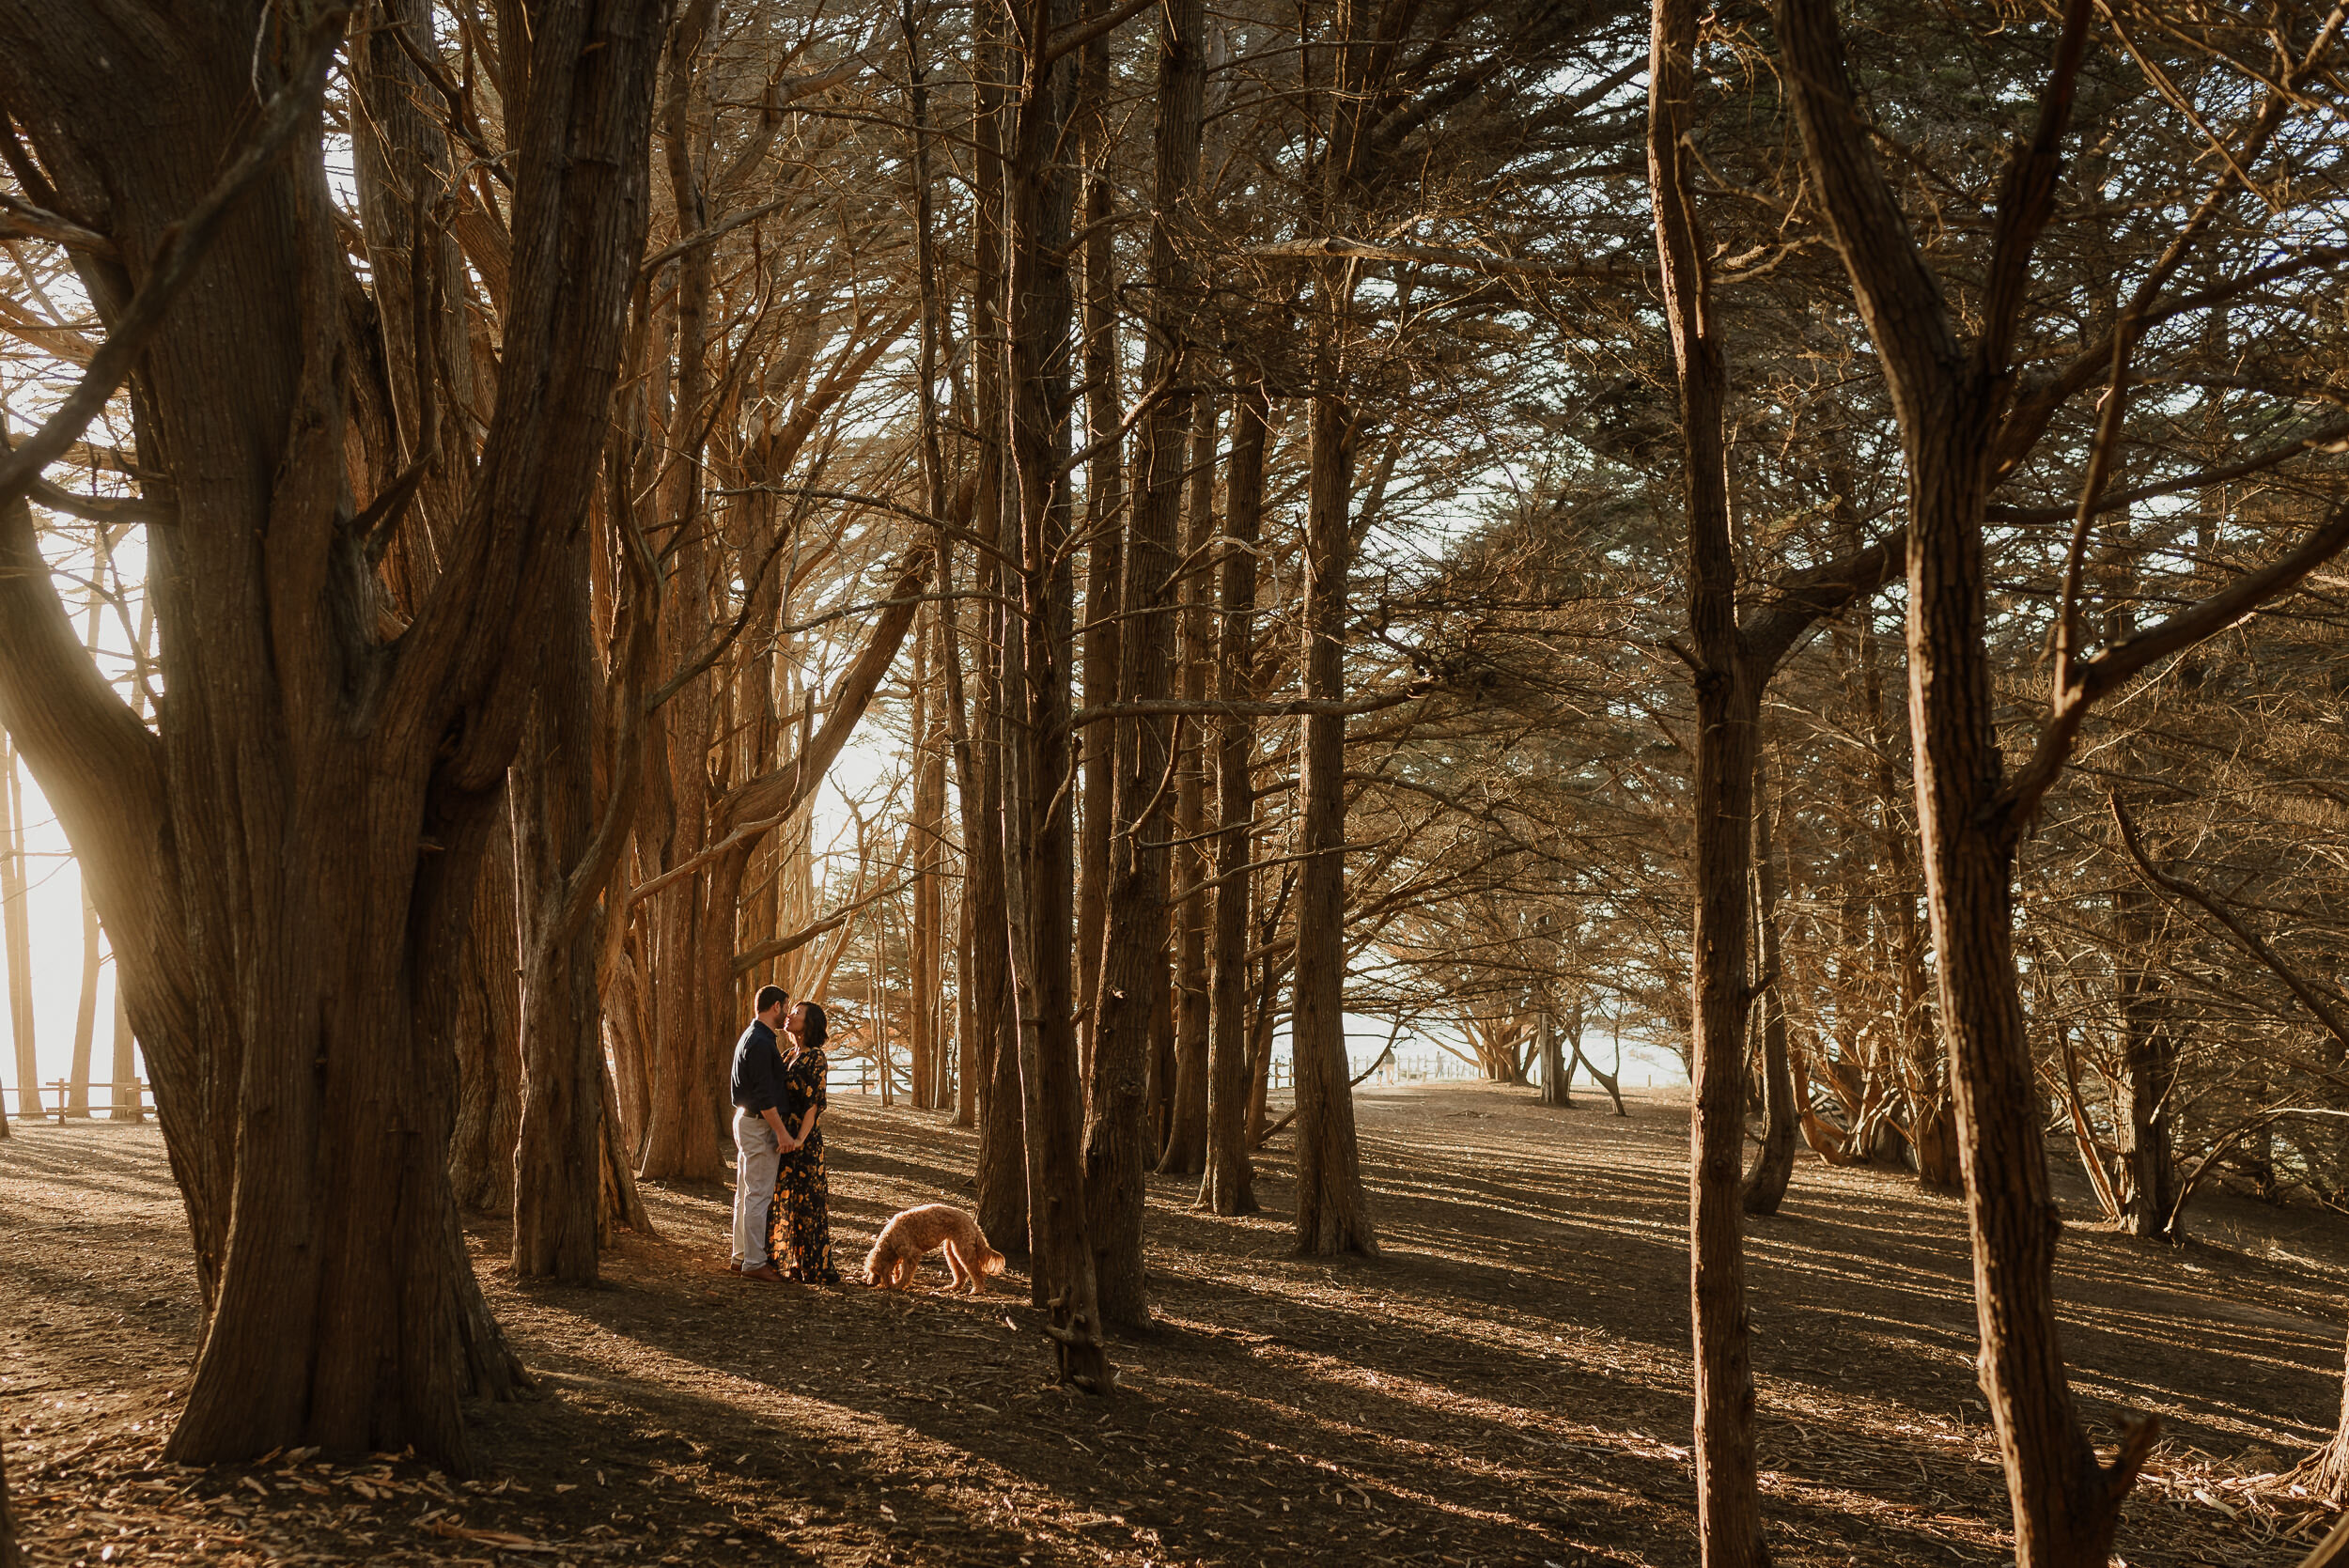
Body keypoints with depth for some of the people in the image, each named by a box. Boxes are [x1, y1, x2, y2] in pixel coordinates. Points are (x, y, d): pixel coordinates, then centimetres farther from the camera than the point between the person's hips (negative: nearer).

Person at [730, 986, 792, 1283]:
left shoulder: (751, 1037, 13)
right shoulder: (761, 1043, -20)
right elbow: (764, 1096, -22)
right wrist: (782, 1132, -19)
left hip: (746, 1121, 11)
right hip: (760, 1125, -11)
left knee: (746, 1193, 15)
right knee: (759, 1195, -6)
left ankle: (742, 1256, 22)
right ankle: (754, 1262, -3)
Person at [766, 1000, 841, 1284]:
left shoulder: (816, 1058, -11)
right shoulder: (787, 1056, 12)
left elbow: (814, 1102, -15)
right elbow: (777, 1096, 15)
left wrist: (800, 1139, -20)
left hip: (804, 1138, -8)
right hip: (783, 1136, 8)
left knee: (807, 1201, -4)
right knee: (784, 1199, 11)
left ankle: (818, 1268, 1)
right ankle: (791, 1262, 19)